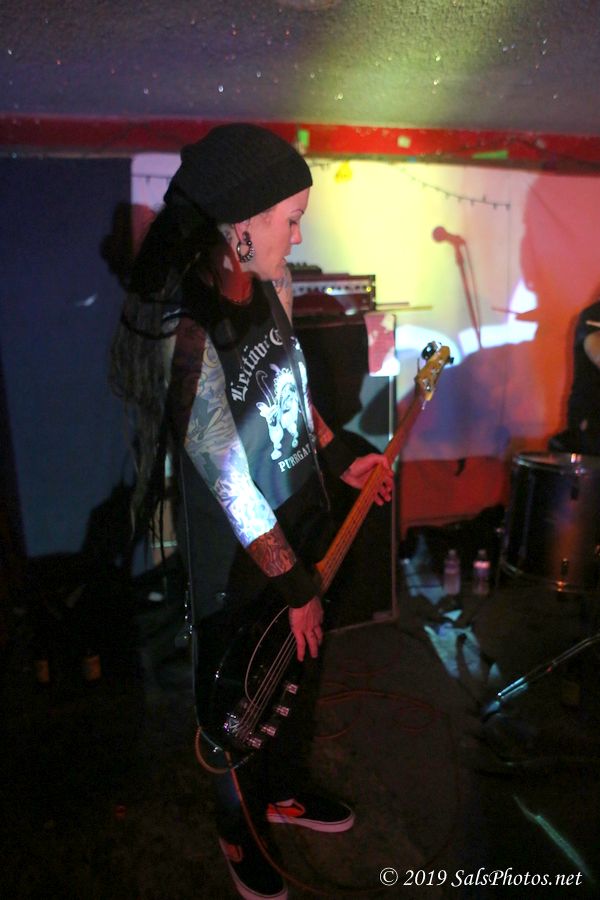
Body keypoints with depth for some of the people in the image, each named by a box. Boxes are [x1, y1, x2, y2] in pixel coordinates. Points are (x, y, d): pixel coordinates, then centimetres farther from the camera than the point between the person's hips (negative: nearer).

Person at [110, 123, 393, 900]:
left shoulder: (271, 288, -4)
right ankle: (242, 835, 49)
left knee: (301, 675, 27)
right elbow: (231, 485, -26)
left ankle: (283, 791, 56)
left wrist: (341, 459, 11)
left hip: (302, 529, 8)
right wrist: (295, 587, -18)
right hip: (237, 571, -7)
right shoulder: (183, 334, -30)